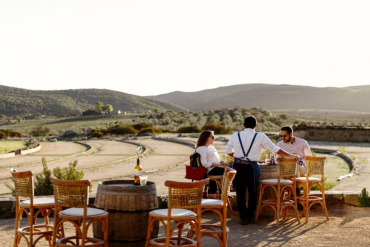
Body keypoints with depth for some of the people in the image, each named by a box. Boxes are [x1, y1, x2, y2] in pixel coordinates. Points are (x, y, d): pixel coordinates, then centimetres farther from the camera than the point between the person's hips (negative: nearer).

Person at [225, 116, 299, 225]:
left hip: (238, 165, 2)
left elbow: (228, 151, 13)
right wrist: (291, 156, 6)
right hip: (251, 166, -1)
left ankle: (243, 217, 9)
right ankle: (251, 215, 22)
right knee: (252, 192, 15)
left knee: (240, 192, 7)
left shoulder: (235, 136, 4)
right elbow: (275, 149, -2)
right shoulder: (260, 136, -2)